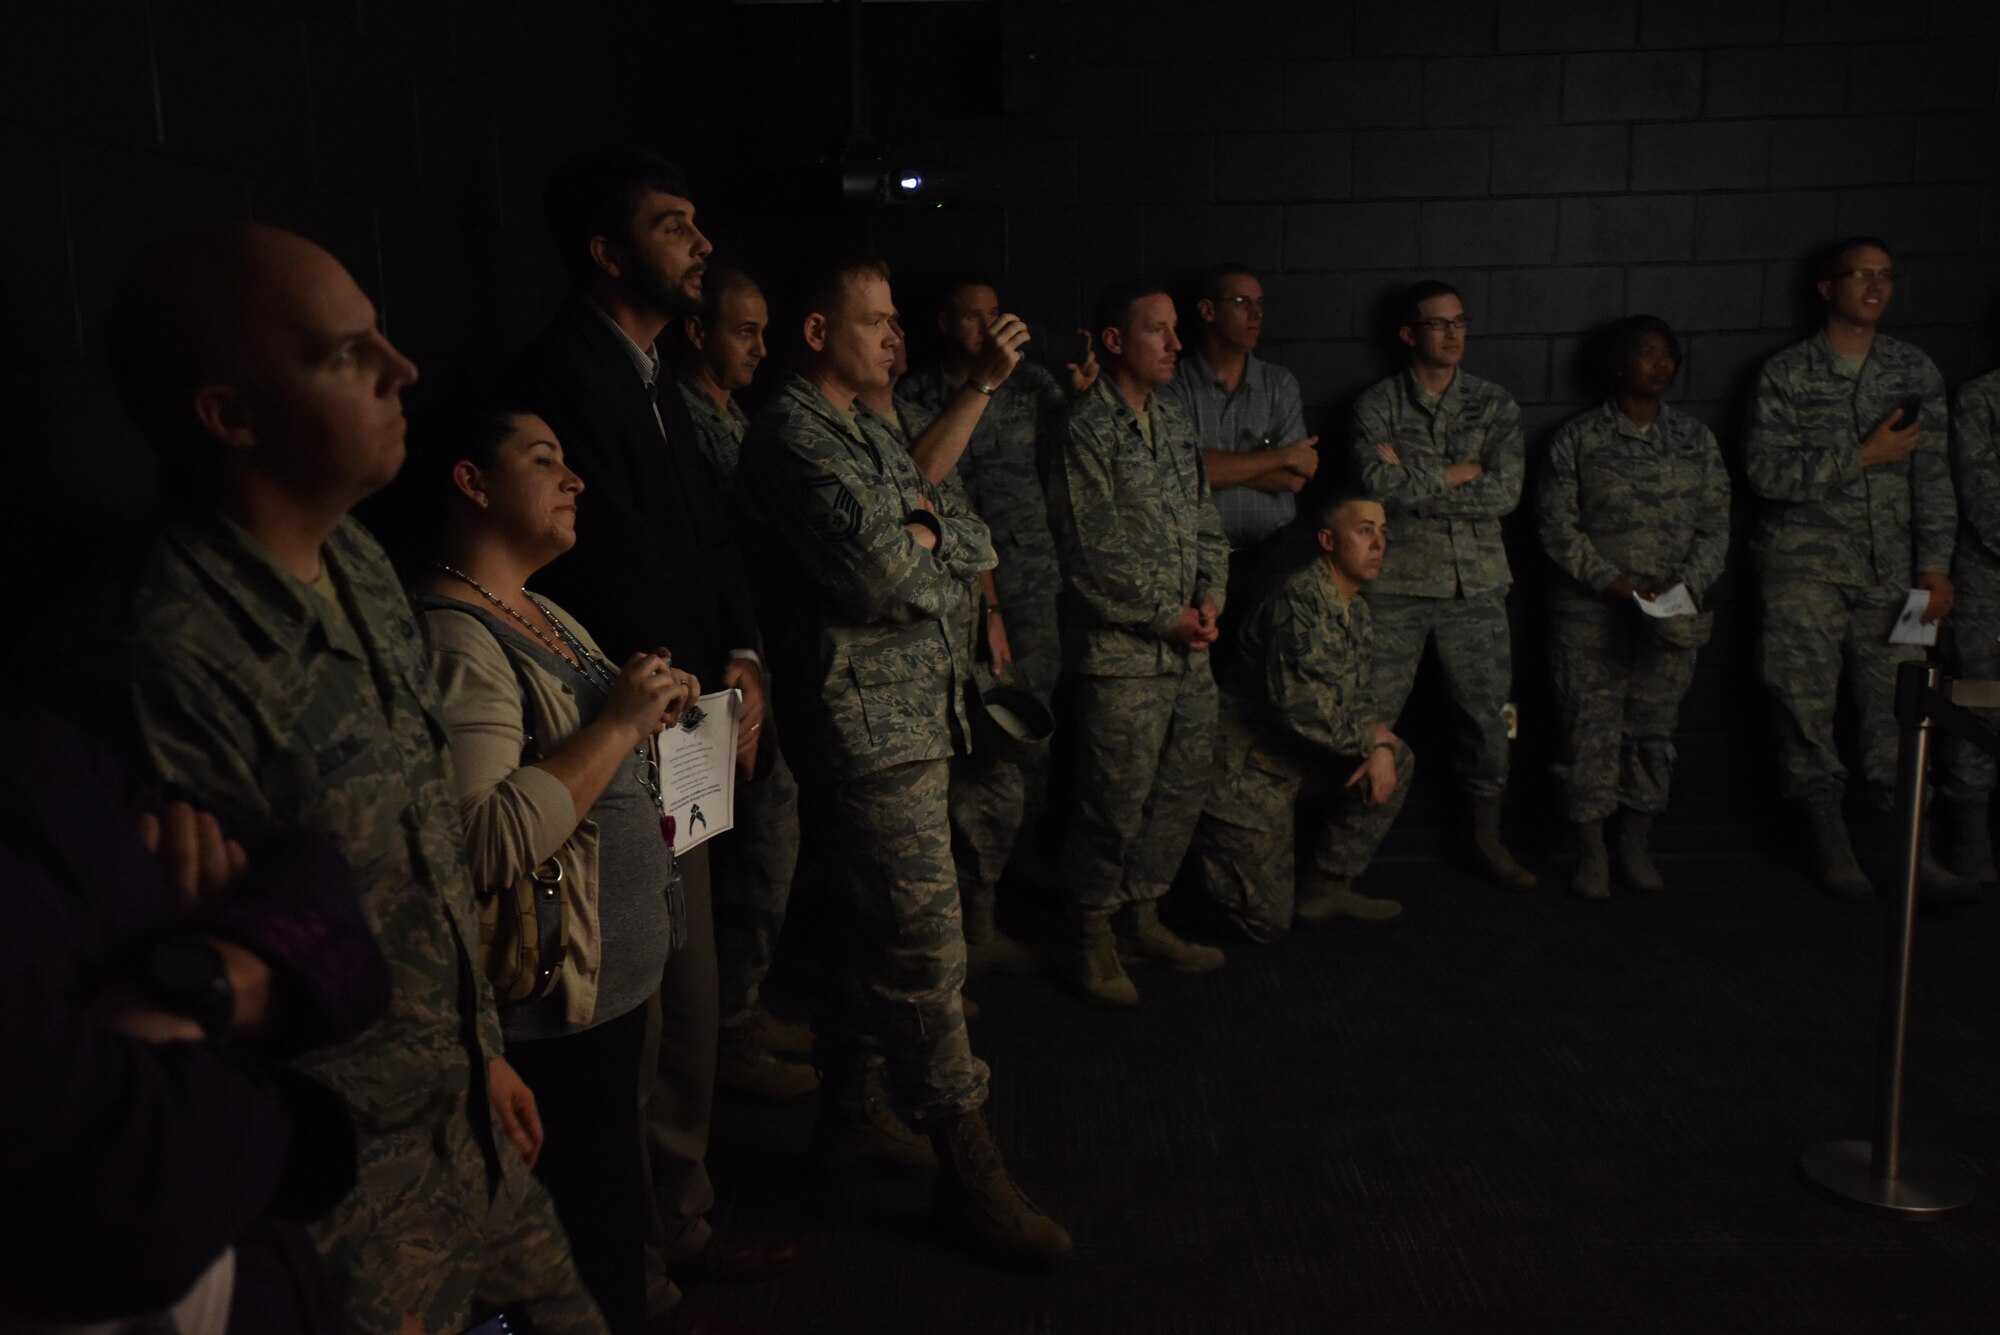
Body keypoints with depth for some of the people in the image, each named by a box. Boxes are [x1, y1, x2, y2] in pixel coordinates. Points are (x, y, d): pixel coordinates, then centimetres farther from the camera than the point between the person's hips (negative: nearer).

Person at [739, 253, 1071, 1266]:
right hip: (866, 724, -10)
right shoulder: (793, 434, -11)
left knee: (880, 935, 19)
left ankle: (847, 1109, 34)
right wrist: (927, 552, -2)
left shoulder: (870, 437, 20)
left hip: (917, 716, 10)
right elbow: (880, 574, -22)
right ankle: (968, 1172, 4)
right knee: (925, 950, -5)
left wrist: (921, 535, -6)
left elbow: (976, 543, 14)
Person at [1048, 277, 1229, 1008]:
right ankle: (1093, 939, 14)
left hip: (1189, 647, 8)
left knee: (1182, 789, 13)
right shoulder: (1085, 432, -11)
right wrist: (1167, 617, -12)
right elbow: (1092, 556, -15)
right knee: (1116, 800, -2)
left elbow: (1205, 517, 18)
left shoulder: (1173, 421, 14)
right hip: (1121, 651, -8)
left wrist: (1210, 595, 1)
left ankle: (1143, 917, 29)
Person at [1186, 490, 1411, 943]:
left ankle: (1326, 888, 6)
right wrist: (1373, 736, -15)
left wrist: (1380, 745, -9)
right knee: (1267, 921, -7)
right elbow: (1298, 704, -30)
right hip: (1247, 766, -9)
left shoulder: (1355, 608, 8)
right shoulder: (1301, 598, -22)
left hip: (1297, 759, 9)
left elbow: (1356, 695, 13)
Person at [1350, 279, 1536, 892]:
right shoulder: (1376, 405, 2)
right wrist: (1460, 473, -9)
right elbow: (1379, 486, -14)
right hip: (1396, 583, -2)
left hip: (1475, 584, 2)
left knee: (1488, 713, 7)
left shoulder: (1495, 405, 8)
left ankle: (1487, 837, 24)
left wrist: (1414, 480, -9)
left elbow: (1505, 492, -7)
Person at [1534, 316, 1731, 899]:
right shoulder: (1578, 438, 0)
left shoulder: (1695, 438, 10)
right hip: (1591, 611, -3)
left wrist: (1687, 583, -10)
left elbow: (1715, 524, 7)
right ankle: (1591, 852, 9)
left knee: (1653, 726, 6)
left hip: (1672, 611, 3)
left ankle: (1636, 846, 19)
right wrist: (1611, 580, -14)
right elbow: (1556, 523, -5)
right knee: (1591, 726, -3)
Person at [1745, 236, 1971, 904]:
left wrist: (1935, 564, 0)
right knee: (1807, 705, 0)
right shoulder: (1786, 374, 3)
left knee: (1900, 704, -2)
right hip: (1805, 566, -2)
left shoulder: (1916, 371, 12)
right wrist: (1865, 455, -11)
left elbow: (1931, 474, 8)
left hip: (1889, 567, 2)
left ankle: (1913, 850, 6)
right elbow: (1765, 471, -8)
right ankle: (1830, 847, 11)